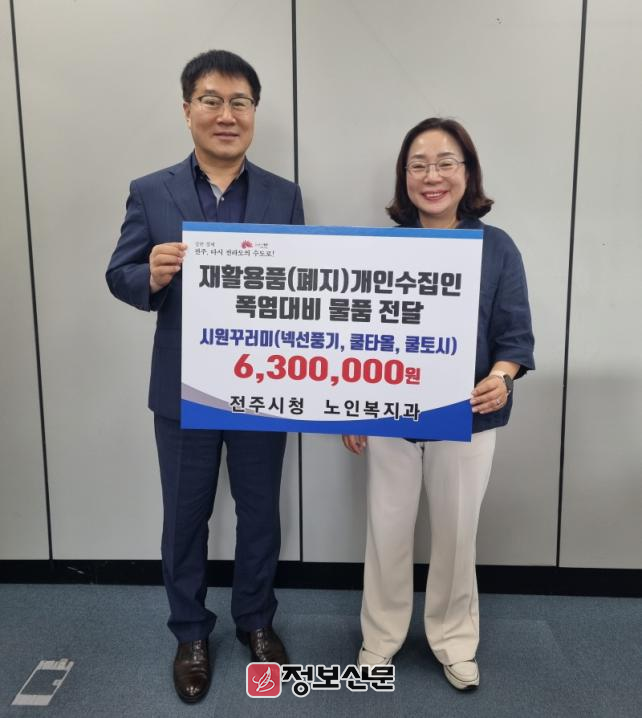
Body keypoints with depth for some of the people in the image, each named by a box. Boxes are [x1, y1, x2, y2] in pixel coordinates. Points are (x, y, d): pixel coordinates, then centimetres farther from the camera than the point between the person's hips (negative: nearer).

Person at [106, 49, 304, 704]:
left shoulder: (284, 196, 2)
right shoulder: (150, 194, -1)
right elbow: (119, 277, 0)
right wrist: (152, 275, -23)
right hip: (183, 389, -1)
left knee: (260, 511, 16)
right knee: (185, 516, 14)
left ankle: (255, 620, 40)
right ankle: (190, 633, 37)